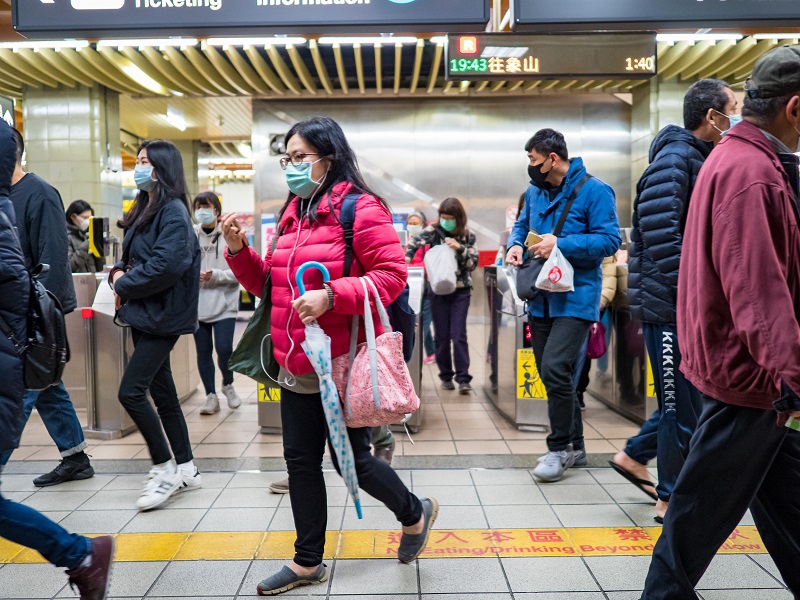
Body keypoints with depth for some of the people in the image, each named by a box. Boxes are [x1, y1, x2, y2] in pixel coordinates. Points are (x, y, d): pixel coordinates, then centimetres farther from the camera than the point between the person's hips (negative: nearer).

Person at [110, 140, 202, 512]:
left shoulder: (173, 212, -12)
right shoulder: (144, 210, 16)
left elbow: (166, 265, -23)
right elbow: (130, 257, 20)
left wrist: (125, 286, -12)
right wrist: (118, 273, -1)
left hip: (162, 316, -9)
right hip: (143, 314, 9)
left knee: (130, 391, -11)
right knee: (161, 392, 11)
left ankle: (165, 468, 5)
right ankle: (185, 470, 21)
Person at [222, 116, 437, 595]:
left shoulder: (360, 208, -10)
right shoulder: (293, 213, 13)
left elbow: (392, 276, -17)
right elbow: (270, 284, 18)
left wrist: (331, 295, -27)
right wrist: (239, 250, 2)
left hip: (342, 365, -7)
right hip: (297, 367, 8)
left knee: (350, 458, 5)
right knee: (301, 460, 13)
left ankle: (415, 514, 34)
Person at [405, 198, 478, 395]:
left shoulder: (468, 236, 1)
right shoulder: (434, 230, -1)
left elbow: (474, 263, -1)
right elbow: (414, 243, -16)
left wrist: (460, 248, -16)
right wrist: (406, 258, -35)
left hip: (460, 291, -1)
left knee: (458, 334, -6)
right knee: (441, 336, 5)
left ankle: (463, 378, -3)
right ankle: (446, 376, 17)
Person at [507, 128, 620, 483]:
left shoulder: (594, 191, -9)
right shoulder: (535, 191, 11)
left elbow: (609, 240, -14)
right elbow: (522, 225, 25)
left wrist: (561, 244, -22)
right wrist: (516, 244, 2)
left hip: (575, 298, -7)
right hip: (541, 298, 7)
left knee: (554, 369, -18)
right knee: (552, 374, 12)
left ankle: (560, 448, 1)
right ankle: (574, 446, 27)